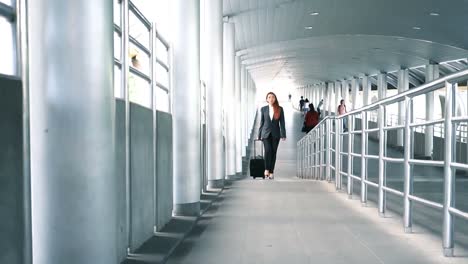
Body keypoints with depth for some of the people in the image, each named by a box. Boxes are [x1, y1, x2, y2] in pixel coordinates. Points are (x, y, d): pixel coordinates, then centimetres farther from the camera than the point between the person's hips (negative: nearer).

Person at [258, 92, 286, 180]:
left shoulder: (280, 109, 1)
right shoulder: (263, 109, 4)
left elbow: (282, 122, -1)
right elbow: (261, 122, 7)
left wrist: (283, 135, -8)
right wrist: (259, 135, 6)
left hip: (275, 133, 1)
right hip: (266, 133, -1)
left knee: (273, 152, 2)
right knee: (268, 150, -19)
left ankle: (271, 172, 10)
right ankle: (266, 169, -7)